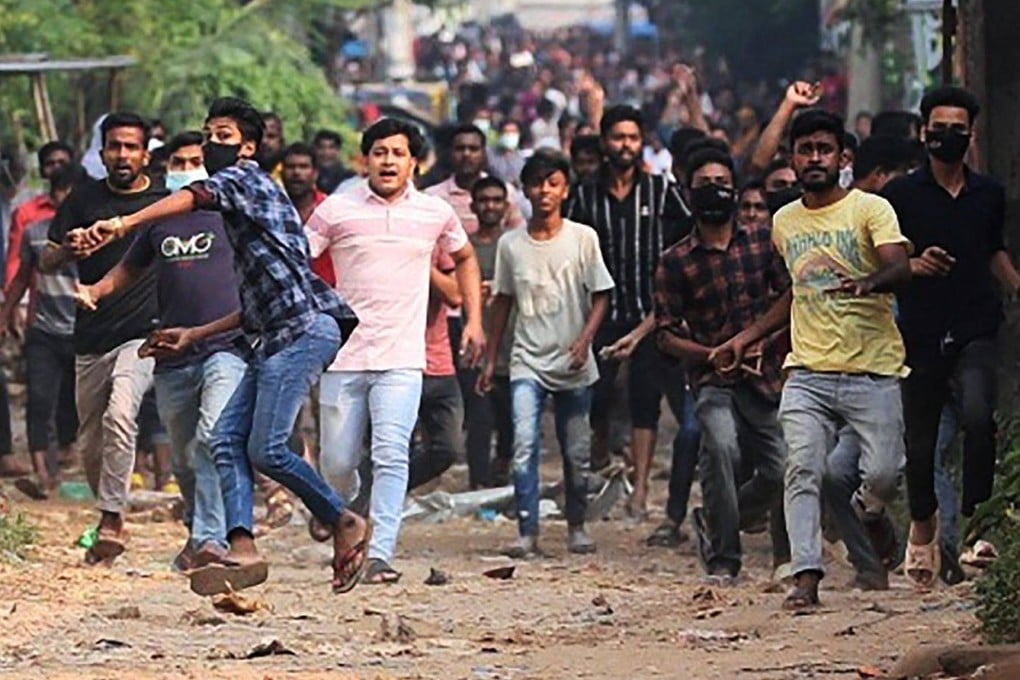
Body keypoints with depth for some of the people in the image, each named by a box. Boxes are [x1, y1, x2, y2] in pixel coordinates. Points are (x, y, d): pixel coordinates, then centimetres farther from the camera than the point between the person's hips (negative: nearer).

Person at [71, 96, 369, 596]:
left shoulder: (243, 178, 0)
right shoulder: (239, 212, 29)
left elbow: (198, 197, -24)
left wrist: (123, 224, -37)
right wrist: (194, 335, 31)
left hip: (306, 328, -10)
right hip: (276, 338, 10)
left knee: (265, 448, -15)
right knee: (228, 437, -3)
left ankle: (345, 524, 2)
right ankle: (242, 550, -14)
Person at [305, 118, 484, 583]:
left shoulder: (435, 213, 7)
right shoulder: (336, 210, 1)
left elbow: (464, 259, 25)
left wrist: (474, 321, 19)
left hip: (402, 360, 0)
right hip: (343, 357, 0)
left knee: (391, 455, -17)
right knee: (336, 464, 5)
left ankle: (380, 553, -19)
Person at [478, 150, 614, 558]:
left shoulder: (583, 239, -1)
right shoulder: (511, 244, 5)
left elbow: (600, 296, 2)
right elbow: (503, 302, 13)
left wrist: (584, 341, -13)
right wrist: (490, 361, 13)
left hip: (573, 366, 0)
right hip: (528, 362, 0)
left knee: (577, 452, 6)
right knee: (525, 443, -16)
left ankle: (577, 527, 24)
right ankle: (527, 532, -16)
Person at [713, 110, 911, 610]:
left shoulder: (870, 209, -1)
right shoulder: (784, 222, 15)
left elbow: (901, 268, -17)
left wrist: (868, 283, -39)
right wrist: (746, 338, 27)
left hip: (872, 370, -3)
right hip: (807, 374, 3)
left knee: (883, 474, -7)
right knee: (802, 469, -14)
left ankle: (869, 511, 29)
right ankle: (806, 575, -17)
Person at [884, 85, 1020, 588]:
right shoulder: (902, 194, 2)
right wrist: (913, 265, -17)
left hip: (975, 331, 1)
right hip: (921, 333, -1)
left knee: (978, 416, -24)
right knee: (920, 440, 8)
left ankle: (973, 519, -12)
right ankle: (922, 526, 32)